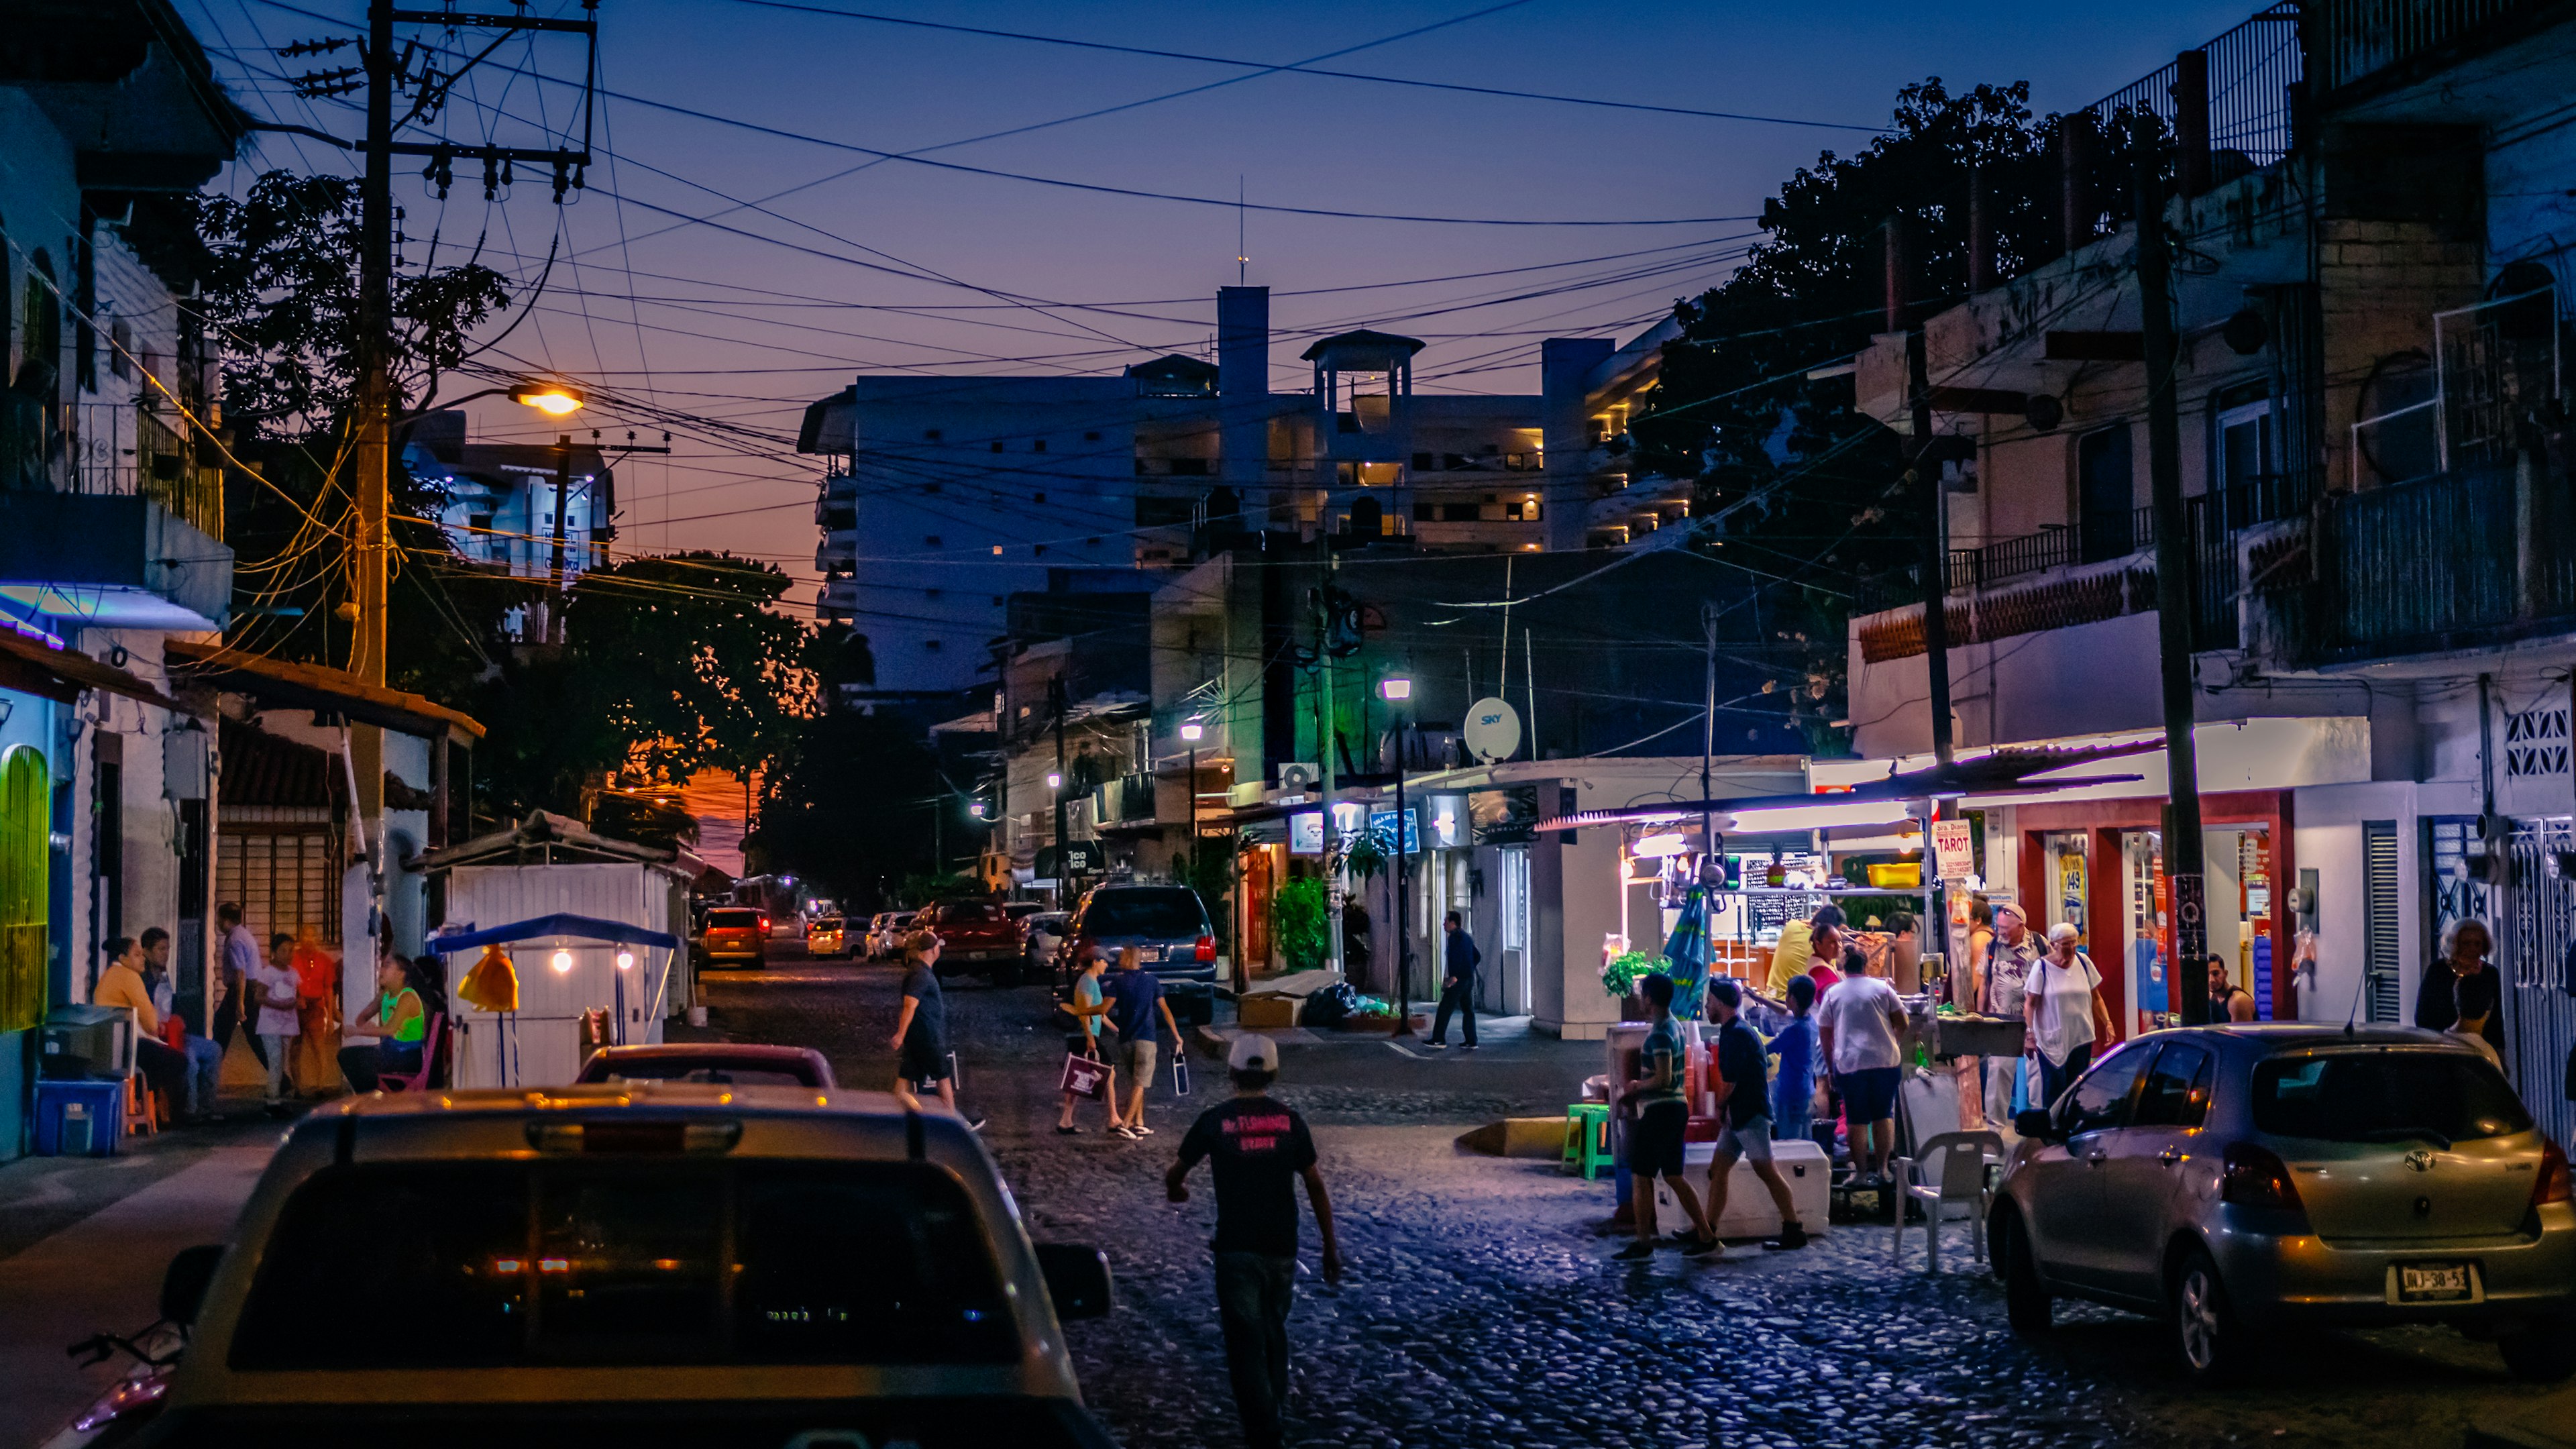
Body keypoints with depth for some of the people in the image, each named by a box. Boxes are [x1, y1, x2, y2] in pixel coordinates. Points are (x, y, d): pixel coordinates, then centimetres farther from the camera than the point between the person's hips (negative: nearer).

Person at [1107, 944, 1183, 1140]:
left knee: (1134, 1082, 15)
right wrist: (1176, 1035, 10)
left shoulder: (1118, 980, -1)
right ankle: (1125, 1124, -15)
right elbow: (1165, 1009, 4)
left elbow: (1105, 1008, -10)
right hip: (1146, 1038, -2)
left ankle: (1139, 1123, 14)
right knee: (1140, 1083, -4)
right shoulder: (1151, 979, 3)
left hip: (1126, 1037, 2)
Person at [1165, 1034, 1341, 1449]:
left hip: (1236, 1248, -3)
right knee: (1273, 1330, 22)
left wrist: (1176, 1191, 33)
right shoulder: (1289, 1120, 0)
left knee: (1246, 1341, 0)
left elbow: (1174, 1176, 9)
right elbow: (1315, 1186, 1)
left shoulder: (1215, 1121, -4)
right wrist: (1330, 1245, 9)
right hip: (1282, 1247, 3)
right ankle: (1275, 1409, 34)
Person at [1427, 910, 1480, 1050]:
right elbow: (1477, 956, 25)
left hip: (1458, 980, -9)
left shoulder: (1455, 936, -11)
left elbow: (1456, 957, -23)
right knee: (1468, 1010, 11)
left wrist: (1454, 976, -24)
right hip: (1470, 979, 9)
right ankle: (1471, 1042, 9)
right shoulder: (1467, 937, 17)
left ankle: (1438, 1040, -4)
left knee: (1445, 1009, -4)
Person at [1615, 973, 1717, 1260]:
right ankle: (1707, 1236, 13)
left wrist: (1637, 1087, -9)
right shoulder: (1675, 1026, 12)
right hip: (1677, 1107, 10)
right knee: (1675, 1177, 13)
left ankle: (1643, 1244, 0)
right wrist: (1640, 1087, 14)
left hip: (1660, 1111, -10)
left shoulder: (1660, 1034, -18)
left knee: (1640, 1177, -2)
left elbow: (1663, 1079, -25)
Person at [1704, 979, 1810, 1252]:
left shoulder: (1737, 1033, -16)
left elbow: (1729, 1080, -19)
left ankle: (1795, 1231, -4)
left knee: (1766, 1172, -8)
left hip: (1751, 1115, -10)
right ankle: (1707, 1232, 9)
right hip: (1737, 1116, 10)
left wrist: (1720, 1108, -3)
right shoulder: (1733, 1030, 16)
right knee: (1717, 1171, 8)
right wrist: (1724, 1110, 10)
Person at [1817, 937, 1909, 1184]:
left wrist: (1830, 1065, 15)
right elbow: (1902, 1025, 5)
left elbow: (1824, 1035, 6)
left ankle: (1861, 1172, 4)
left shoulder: (1832, 994, 4)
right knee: (1884, 1116, 11)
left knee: (1857, 1120, 4)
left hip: (1849, 1063, -1)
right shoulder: (1883, 988, 4)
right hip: (1885, 1061, 1)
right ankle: (1882, 1168, 7)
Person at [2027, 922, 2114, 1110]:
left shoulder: (2083, 962, 6)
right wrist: (2030, 1033, -14)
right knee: (2054, 1089, -7)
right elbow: (2030, 1003, -5)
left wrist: (2107, 1023, 4)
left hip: (2081, 1037, 4)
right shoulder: (2042, 967, -6)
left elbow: (2096, 998, 14)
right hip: (2052, 1038, -4)